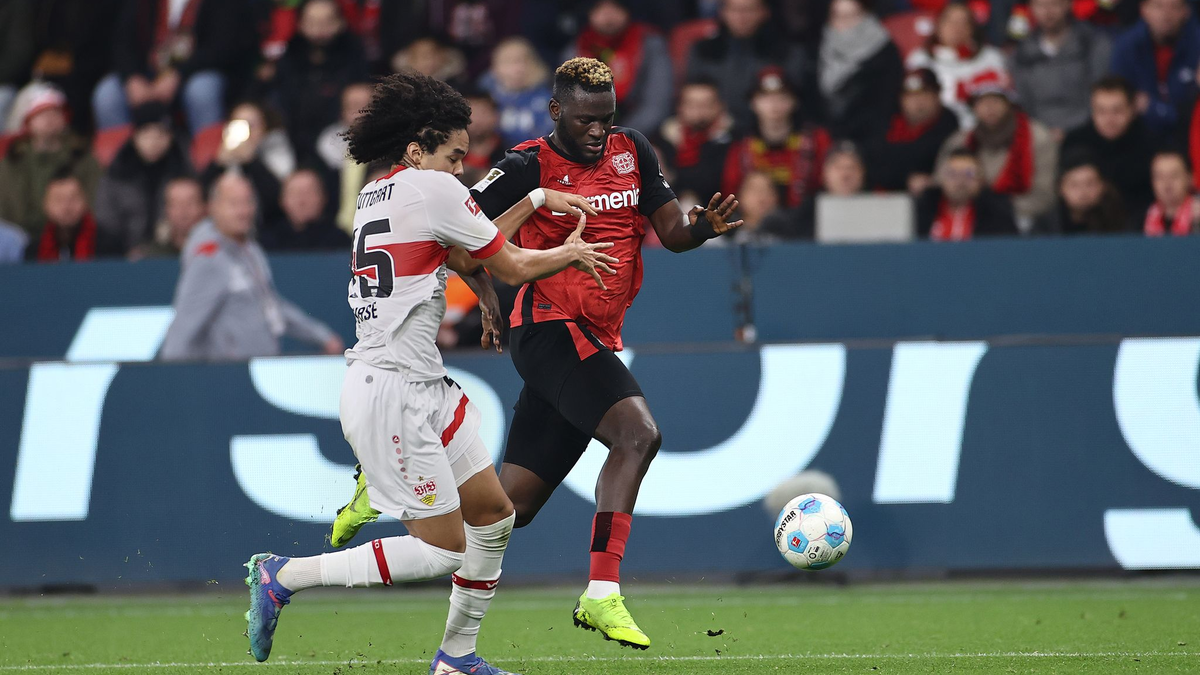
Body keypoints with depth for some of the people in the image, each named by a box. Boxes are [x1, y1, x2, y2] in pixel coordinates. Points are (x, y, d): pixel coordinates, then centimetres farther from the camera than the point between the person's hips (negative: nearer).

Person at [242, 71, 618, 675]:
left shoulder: (376, 194, 16)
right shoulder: (431, 189, -11)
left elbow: (468, 256, 23)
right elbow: (512, 266, -3)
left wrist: (536, 201, 25)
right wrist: (569, 253, 16)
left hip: (423, 388, 10)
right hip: (391, 393, -10)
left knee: (493, 514, 13)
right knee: (442, 548, -7)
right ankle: (284, 576, 0)